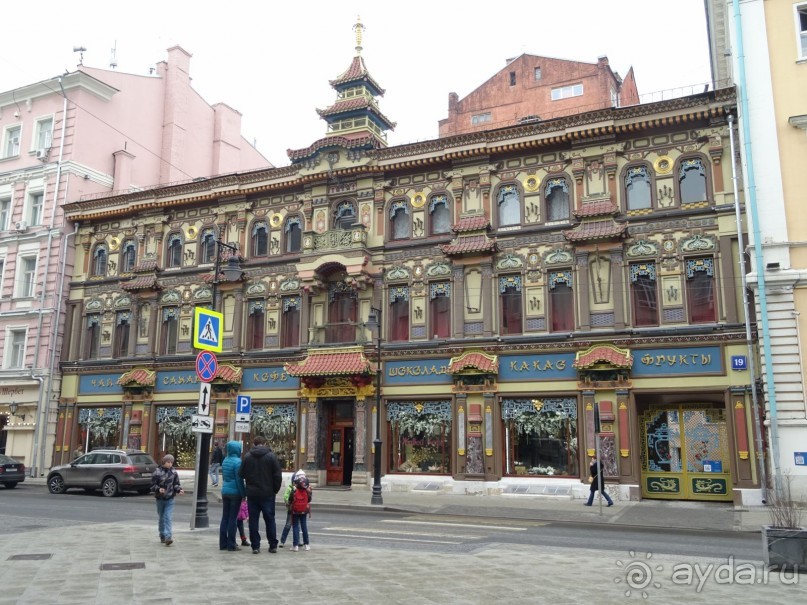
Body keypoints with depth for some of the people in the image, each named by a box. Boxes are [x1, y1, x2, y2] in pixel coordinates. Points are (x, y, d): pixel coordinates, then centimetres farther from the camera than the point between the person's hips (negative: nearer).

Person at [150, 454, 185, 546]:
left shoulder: (174, 472, -2)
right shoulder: (158, 472, -9)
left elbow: (176, 484, 6)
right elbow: (152, 485, -6)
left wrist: (179, 490, -12)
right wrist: (158, 489, -24)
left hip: (170, 499, 0)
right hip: (160, 499, 0)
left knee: (168, 518, -9)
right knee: (162, 518, 14)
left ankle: (168, 537, -13)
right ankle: (162, 536, 30)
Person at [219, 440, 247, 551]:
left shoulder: (225, 461, 8)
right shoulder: (237, 462, -15)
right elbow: (239, 479, -15)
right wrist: (243, 494, -10)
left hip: (225, 491, 7)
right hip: (235, 492, -7)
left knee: (225, 517, 11)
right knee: (233, 518, -1)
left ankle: (223, 543, 15)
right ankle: (231, 544, 3)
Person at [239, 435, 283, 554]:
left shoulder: (247, 457, -1)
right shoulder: (271, 456, -5)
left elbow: (241, 475, 1)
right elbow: (278, 476, -7)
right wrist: (275, 490, 4)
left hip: (252, 494, 1)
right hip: (268, 494, -1)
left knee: (253, 520, 7)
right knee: (270, 519, 9)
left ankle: (255, 546, 6)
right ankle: (273, 545, 12)